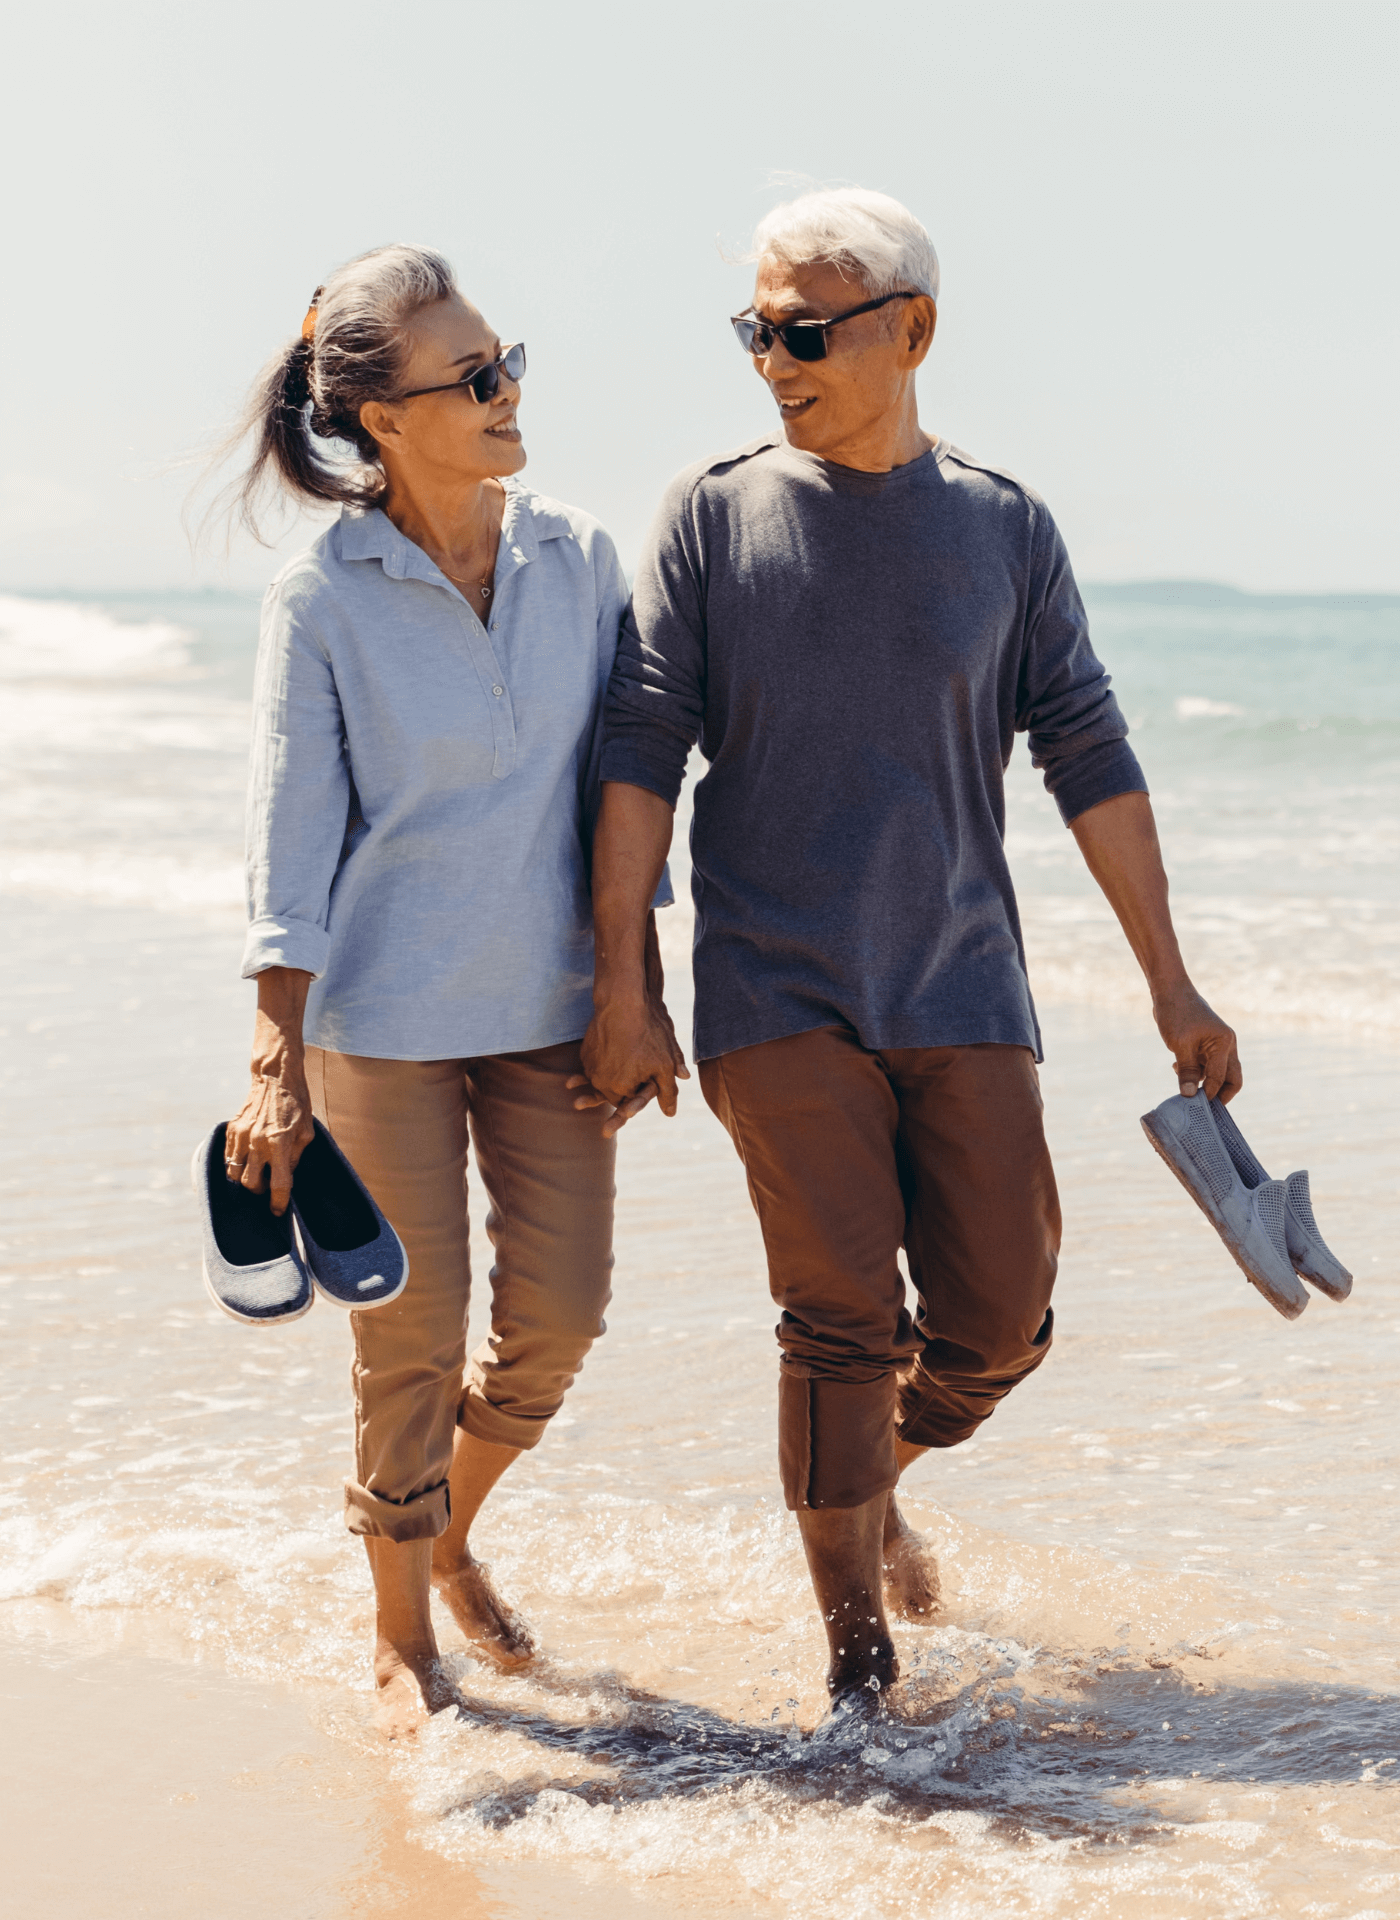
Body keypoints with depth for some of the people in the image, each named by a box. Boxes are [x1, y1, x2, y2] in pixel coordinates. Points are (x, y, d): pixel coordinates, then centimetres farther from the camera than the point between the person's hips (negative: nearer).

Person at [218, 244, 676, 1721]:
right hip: (384, 1012, -4)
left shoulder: (576, 559, 1)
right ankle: (400, 1632, 22)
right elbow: (291, 838, -9)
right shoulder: (323, 598, -9)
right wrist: (277, 1063, -14)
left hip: (551, 1004, 4)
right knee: (411, 1333, 2)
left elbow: (619, 785, 8)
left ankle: (448, 1537, 32)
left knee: (559, 1314, 3)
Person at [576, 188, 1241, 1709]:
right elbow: (642, 745, -2)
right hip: (778, 998, -2)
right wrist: (621, 983, -8)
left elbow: (1088, 758, 7)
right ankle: (855, 1666, 9)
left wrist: (1172, 985, 6)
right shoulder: (714, 513, 1)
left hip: (962, 987, 2)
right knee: (842, 1319, -6)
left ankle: (876, 1479, 35)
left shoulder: (1004, 527, 5)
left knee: (998, 1323, 3)